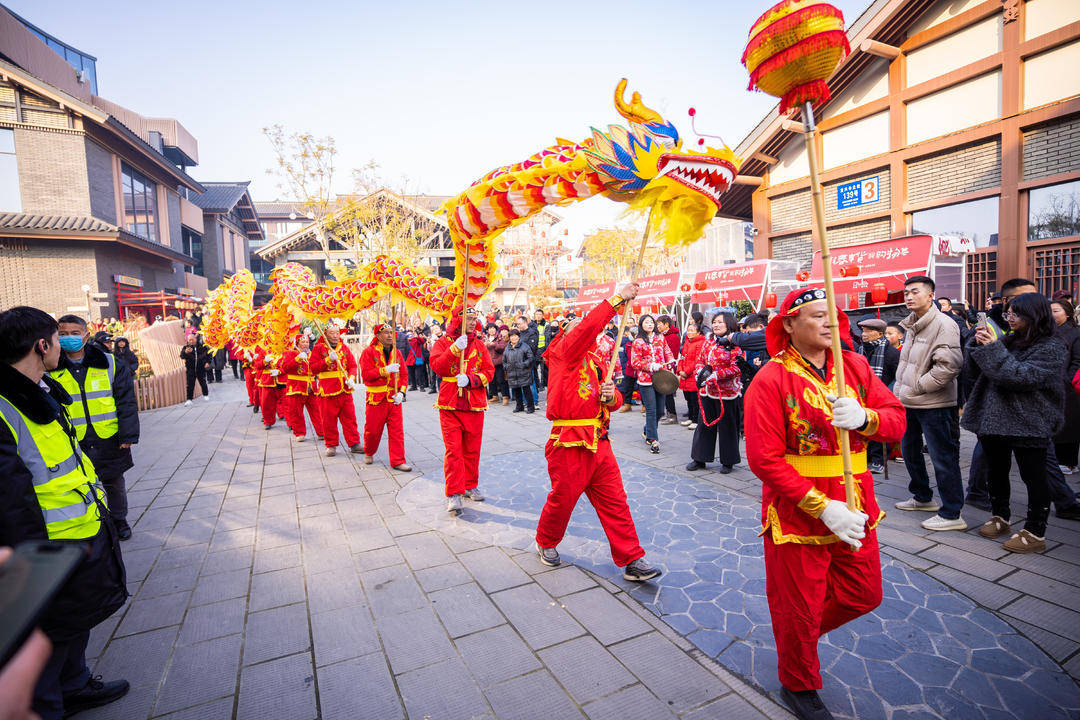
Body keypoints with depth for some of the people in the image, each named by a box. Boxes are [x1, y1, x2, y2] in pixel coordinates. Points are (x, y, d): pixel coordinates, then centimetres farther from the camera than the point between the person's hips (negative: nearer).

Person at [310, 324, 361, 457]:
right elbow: (313, 368, -5)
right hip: (327, 390, -3)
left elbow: (353, 365, 10)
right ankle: (331, 445, 17)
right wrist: (328, 360, -17)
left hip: (345, 390, 3)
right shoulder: (319, 348, 2)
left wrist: (351, 378, -8)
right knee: (329, 420, 3)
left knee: (350, 417, 4)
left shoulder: (344, 348, 12)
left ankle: (354, 444, 10)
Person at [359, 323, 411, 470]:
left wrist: (401, 392, -5)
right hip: (376, 399, -3)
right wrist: (385, 370, -21)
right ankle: (368, 453, 37)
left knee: (397, 431, 0)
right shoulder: (369, 352, -3)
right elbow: (365, 375, -12)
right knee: (372, 430, 9)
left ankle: (398, 461, 6)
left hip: (394, 399, 3)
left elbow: (404, 374, 9)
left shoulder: (397, 352, 9)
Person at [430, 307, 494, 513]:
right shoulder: (443, 342, 1)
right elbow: (437, 367, -14)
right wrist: (455, 349, -26)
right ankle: (454, 494, 0)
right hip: (450, 405, -3)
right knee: (453, 450, -6)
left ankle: (470, 486, 26)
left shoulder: (479, 345, 9)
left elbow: (489, 371, 3)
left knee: (472, 450, 10)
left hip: (475, 405, 3)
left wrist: (470, 379, -14)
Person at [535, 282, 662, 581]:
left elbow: (615, 399, 19)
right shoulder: (563, 352, -5)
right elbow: (589, 325, -22)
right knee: (563, 499, 8)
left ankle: (631, 560, 18)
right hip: (569, 444, -6)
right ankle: (546, 543, 35)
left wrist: (611, 396, -4)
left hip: (599, 442, 7)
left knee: (614, 501, 8)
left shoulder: (598, 360, 17)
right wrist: (617, 298, -18)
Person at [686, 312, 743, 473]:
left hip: (726, 392, -6)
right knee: (704, 424, 12)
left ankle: (728, 461, 20)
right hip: (707, 391, 6)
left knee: (727, 427, 5)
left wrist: (714, 376, -22)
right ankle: (700, 458, 23)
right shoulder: (708, 342, 11)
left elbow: (736, 368, -16)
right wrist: (701, 371, -8)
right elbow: (699, 360, 14)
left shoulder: (735, 344, -9)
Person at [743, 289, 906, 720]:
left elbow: (897, 419, -2)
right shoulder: (771, 379, -16)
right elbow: (765, 459, -20)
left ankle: (799, 632, 48)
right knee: (798, 608, 12)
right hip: (797, 513, -5)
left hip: (855, 508, 6)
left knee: (864, 595, 20)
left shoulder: (855, 366, 2)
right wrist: (822, 507, -22)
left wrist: (864, 418, -24)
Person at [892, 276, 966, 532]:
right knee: (909, 450, 20)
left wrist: (915, 387, -19)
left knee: (943, 459, -1)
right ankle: (922, 498, 38)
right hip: (909, 404, 10)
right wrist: (900, 390, 12)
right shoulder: (910, 325, 12)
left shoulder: (944, 325, -15)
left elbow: (949, 366, -24)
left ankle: (951, 514, 10)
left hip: (935, 405, -9)